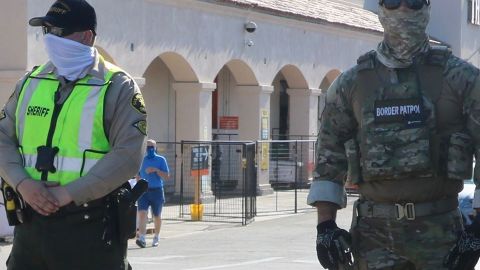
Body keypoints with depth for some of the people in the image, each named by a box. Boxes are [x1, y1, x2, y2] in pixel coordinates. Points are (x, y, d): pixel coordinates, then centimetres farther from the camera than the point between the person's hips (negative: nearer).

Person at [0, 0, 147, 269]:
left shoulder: (117, 87, -3)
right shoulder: (31, 82, 12)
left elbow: (128, 156, -13)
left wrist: (68, 193, -18)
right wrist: (23, 183, -9)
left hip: (90, 227, -5)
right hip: (30, 224, 5)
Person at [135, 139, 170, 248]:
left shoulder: (161, 160, 1)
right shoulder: (141, 160, 10)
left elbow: (167, 176, -6)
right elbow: (138, 175, 22)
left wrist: (156, 170, -18)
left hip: (156, 191, -1)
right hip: (143, 191, 1)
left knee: (156, 216, 9)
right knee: (142, 213, -16)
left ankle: (156, 238, 28)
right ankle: (142, 238, -25)